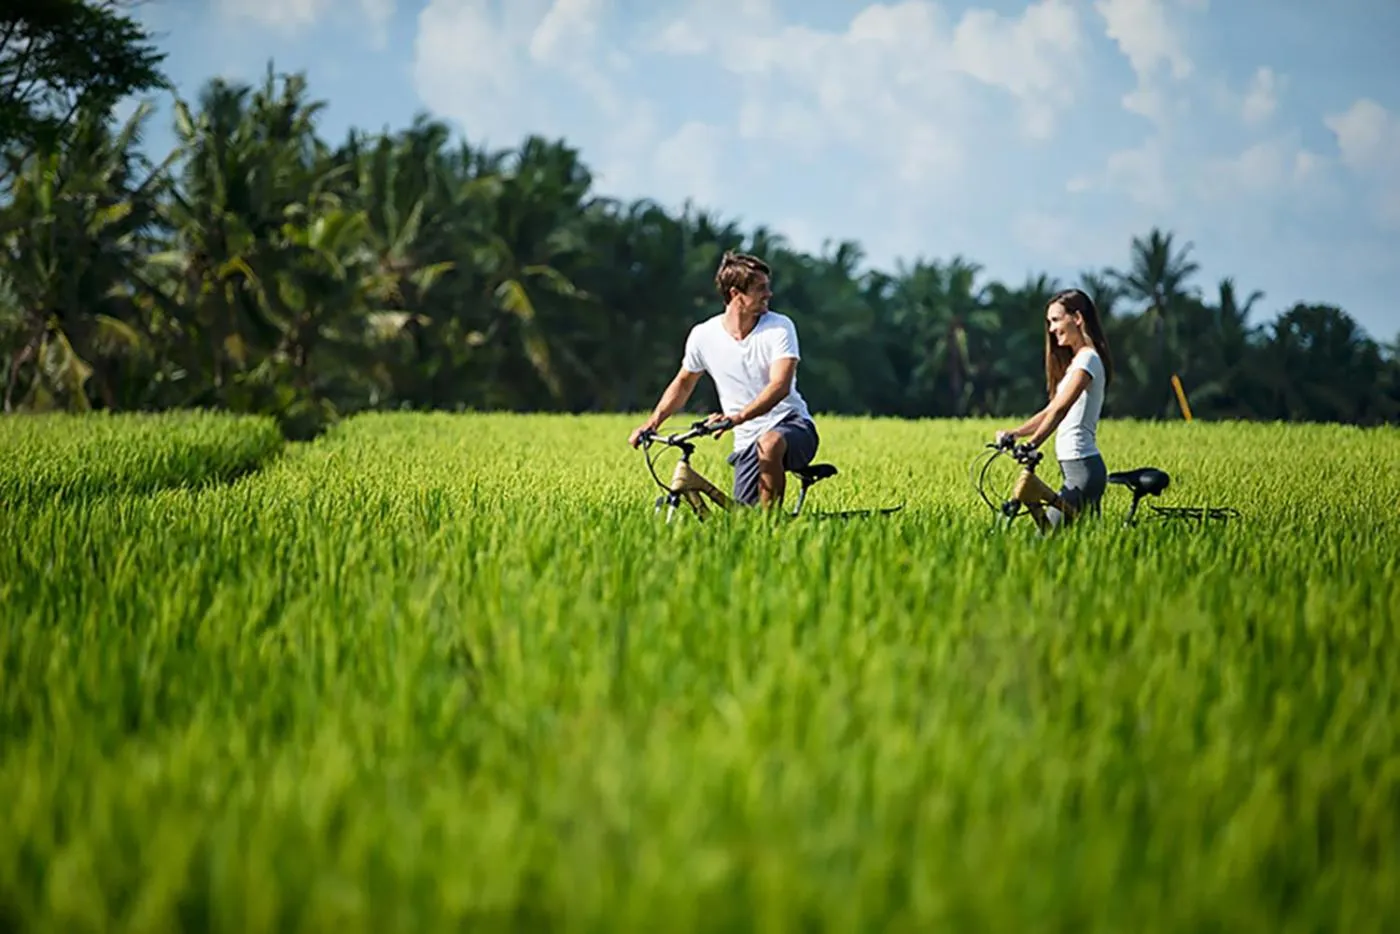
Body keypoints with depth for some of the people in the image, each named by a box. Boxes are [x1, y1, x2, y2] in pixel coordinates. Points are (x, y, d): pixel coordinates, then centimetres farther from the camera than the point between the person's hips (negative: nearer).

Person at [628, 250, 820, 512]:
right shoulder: (703, 335, -2)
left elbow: (780, 386, -23)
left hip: (792, 424, -3)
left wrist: (738, 417, -38)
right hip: (748, 442, 3)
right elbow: (683, 383, 16)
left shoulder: (779, 328, -10)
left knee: (769, 445, -38)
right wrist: (653, 422, 2)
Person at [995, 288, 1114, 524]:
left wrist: (1032, 443, -31)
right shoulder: (1076, 361, 21)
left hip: (1081, 466, -10)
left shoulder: (1087, 359, -10)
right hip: (1078, 468, 10)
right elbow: (1050, 411, 18)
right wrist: (1014, 433, 5)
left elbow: (1060, 409, -22)